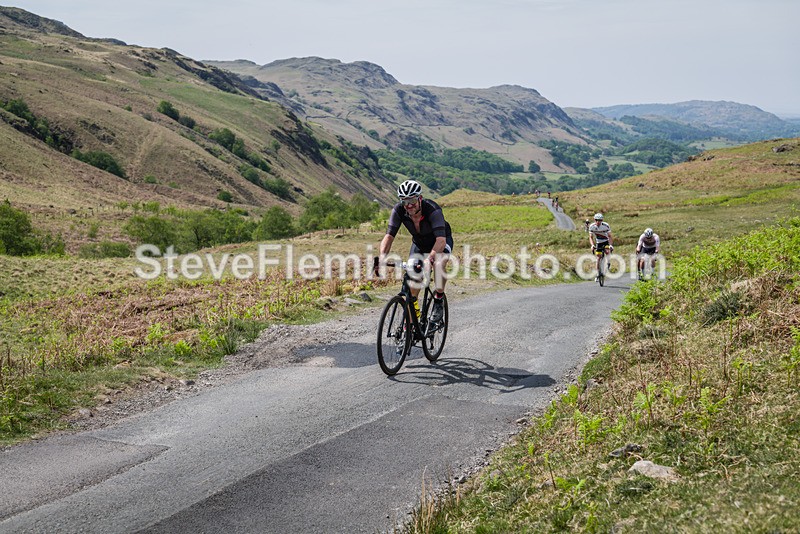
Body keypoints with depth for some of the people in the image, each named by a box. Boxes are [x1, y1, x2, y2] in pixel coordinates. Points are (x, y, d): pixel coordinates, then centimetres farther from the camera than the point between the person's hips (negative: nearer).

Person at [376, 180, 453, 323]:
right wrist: (382, 256, -49)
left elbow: (441, 240, -47)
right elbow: (389, 236, -31)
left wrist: (430, 259, -62)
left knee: (438, 264, -32)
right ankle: (413, 306, 6)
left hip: (441, 240, -4)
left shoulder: (433, 210, -38)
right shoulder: (398, 210, -27)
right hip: (419, 243, 4)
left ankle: (439, 302, -12)